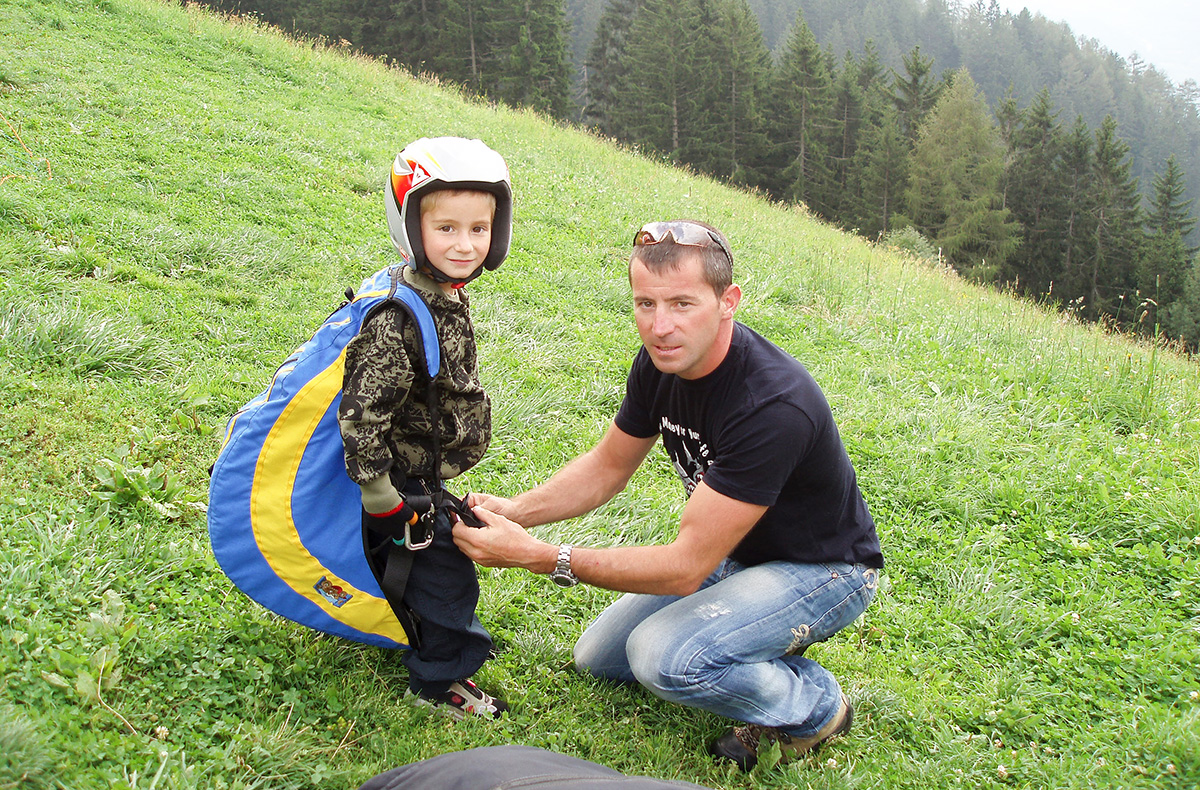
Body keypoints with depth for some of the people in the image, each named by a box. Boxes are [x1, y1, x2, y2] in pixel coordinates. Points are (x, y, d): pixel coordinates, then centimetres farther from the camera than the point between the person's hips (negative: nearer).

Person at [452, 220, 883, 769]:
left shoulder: (773, 407, -37)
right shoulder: (661, 363, -11)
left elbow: (686, 567, -34)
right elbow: (609, 464, 3)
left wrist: (539, 557, -34)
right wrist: (513, 512, -15)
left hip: (821, 570, -8)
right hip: (737, 555, 8)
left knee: (665, 656, -31)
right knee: (598, 657, 10)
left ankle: (813, 707, -4)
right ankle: (768, 643, 16)